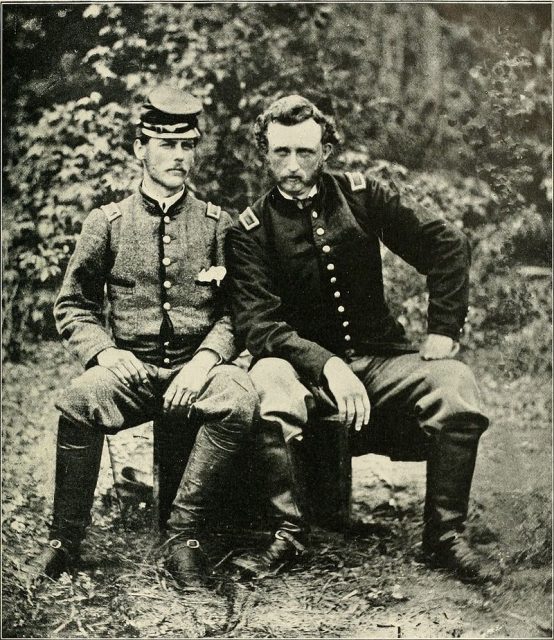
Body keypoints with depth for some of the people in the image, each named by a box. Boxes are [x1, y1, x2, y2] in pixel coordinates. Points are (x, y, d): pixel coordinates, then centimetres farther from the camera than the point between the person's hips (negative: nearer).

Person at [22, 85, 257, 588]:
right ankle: (65, 541, -12)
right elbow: (72, 307, 10)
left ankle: (185, 535, -18)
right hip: (130, 367, 0)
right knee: (77, 403, -31)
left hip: (197, 366, 0)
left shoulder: (218, 224, 7)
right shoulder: (107, 223, 8)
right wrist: (106, 353, -9)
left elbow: (238, 312, 5)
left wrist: (205, 360, -13)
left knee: (240, 400, -33)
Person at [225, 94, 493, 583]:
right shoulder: (250, 229, -4)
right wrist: (327, 366, -30)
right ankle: (290, 533, -19)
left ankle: (444, 533, -10)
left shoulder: (360, 195, 3)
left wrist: (444, 330, -3)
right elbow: (257, 326, -15)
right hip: (303, 363, -2)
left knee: (456, 385, -26)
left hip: (379, 355, 2)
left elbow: (447, 245, 5)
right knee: (271, 384, -36)